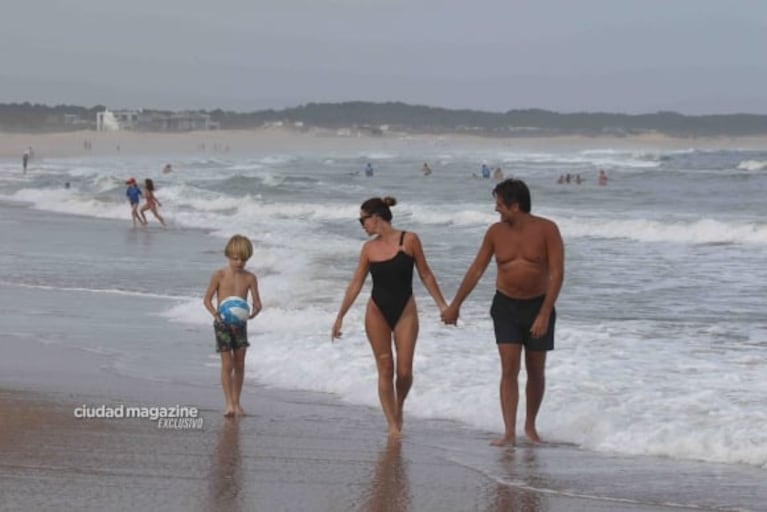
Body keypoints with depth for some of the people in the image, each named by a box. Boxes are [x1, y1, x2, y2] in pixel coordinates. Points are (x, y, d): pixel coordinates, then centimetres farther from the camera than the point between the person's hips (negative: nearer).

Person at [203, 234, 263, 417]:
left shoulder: (250, 278, -1)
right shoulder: (219, 275, -8)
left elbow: (257, 303, -1)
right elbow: (207, 299, -4)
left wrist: (252, 313, -23)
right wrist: (216, 314, -21)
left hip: (240, 324, 3)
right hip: (222, 324, -3)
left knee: (239, 365, 7)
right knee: (227, 364, -8)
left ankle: (236, 402, 17)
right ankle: (229, 403, -6)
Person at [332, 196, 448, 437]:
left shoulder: (409, 240, -5)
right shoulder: (369, 248, 2)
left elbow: (425, 275, 1)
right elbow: (355, 284, 6)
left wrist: (442, 305, -1)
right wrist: (340, 316, 5)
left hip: (405, 311, -2)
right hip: (377, 312, 2)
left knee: (404, 370, -5)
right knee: (385, 369, -1)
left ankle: (399, 406, 25)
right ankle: (393, 424, 4)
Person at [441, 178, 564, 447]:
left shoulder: (547, 230, -13)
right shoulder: (496, 232, -3)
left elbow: (557, 274, -16)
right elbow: (476, 270, 6)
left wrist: (544, 315, -22)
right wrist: (455, 305, 9)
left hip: (538, 306, -1)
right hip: (506, 306, 2)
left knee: (536, 371, 8)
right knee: (509, 369, -9)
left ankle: (530, 425, 27)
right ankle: (509, 432, -11)